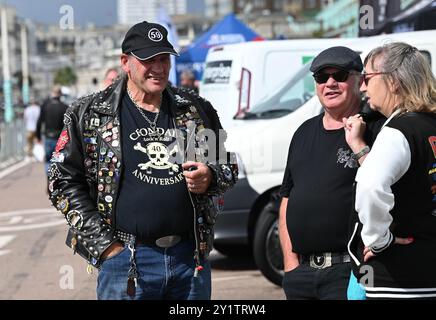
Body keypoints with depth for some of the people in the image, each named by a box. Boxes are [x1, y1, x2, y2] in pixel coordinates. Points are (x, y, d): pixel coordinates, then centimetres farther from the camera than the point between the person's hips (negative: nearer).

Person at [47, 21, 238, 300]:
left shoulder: (197, 110, 10)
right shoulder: (90, 115, 1)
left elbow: (229, 166, 20)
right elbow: (64, 182, 0)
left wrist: (210, 177, -5)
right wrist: (104, 245, -7)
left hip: (192, 256, 3)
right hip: (126, 258, -3)